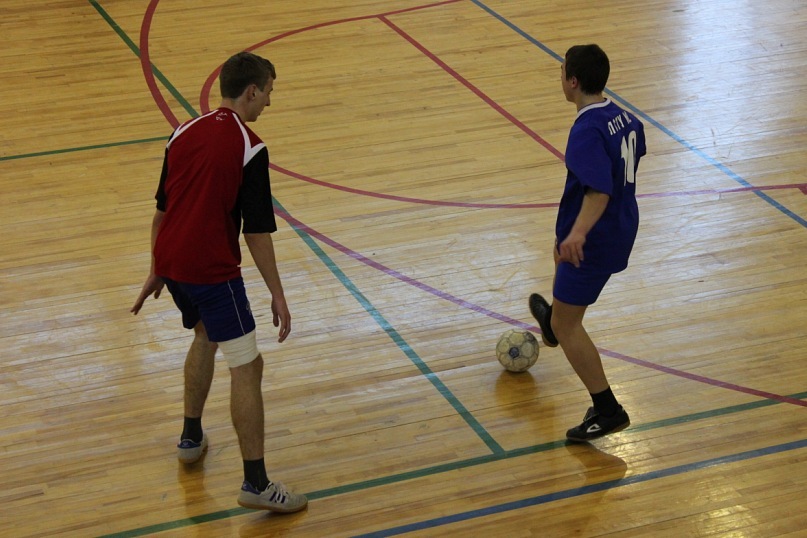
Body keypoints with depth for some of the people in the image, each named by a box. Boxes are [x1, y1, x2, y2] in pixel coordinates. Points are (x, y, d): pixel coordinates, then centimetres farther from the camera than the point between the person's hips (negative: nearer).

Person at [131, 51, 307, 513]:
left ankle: (191, 438, 42)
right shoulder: (249, 148, -11)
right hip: (213, 271, -8)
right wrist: (277, 294, -7)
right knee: (247, 367, -3)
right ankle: (256, 483, -4)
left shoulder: (185, 134, 9)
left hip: (172, 262, 8)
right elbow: (257, 231, -13)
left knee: (206, 337, 32)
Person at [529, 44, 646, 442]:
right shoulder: (623, 117, -1)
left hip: (593, 240, -10)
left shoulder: (587, 131, -29)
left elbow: (599, 190, -39)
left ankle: (607, 410, -1)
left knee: (566, 325, 0)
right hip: (622, 227, 10)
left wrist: (579, 232, -53)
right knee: (561, 252, 40)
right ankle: (552, 322, 68)